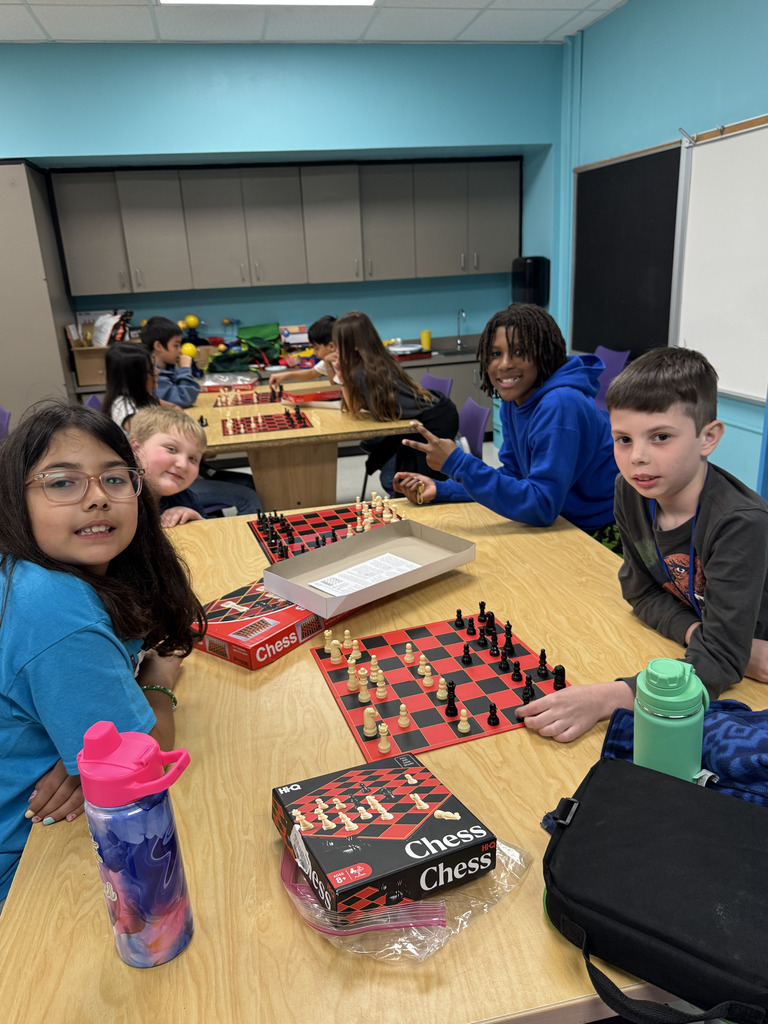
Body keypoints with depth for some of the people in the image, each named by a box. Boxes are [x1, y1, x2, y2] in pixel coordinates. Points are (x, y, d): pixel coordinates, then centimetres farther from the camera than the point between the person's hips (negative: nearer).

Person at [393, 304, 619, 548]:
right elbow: (514, 475, 9)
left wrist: (458, 464, -31)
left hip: (603, 535, -7)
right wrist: (440, 490, -1)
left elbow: (542, 507, -29)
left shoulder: (559, 406, -27)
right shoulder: (514, 400, 1)